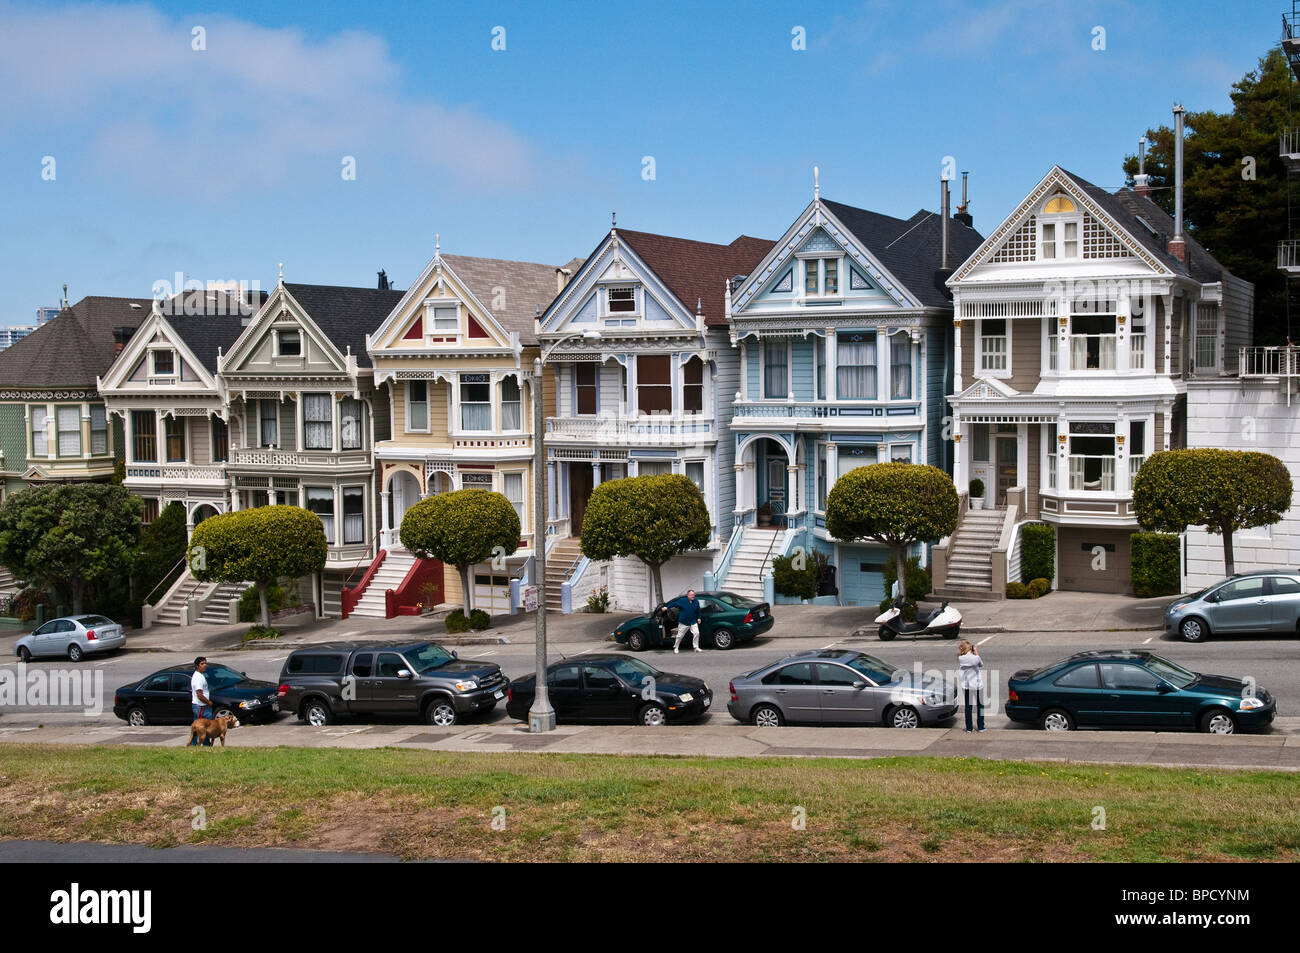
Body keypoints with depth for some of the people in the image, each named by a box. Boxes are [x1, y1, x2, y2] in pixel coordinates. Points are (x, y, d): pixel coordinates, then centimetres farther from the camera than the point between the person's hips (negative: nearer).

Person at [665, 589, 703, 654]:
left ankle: (696, 648, 6)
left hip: (693, 622, 3)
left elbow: (698, 611, 12)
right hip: (683, 622, -3)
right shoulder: (682, 600, -12)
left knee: (696, 633, -8)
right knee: (679, 636, 4)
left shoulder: (696, 601, 0)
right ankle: (675, 648, 20)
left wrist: (698, 618, 8)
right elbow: (674, 604, -2)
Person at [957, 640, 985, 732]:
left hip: (967, 686, 2)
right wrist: (977, 654, 7)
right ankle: (981, 727, 11)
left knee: (968, 706, 10)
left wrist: (959, 653, 5)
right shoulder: (976, 658, -15)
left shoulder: (960, 659, -11)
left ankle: (968, 727, 11)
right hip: (977, 685, -2)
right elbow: (981, 664, 4)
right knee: (980, 706, 11)